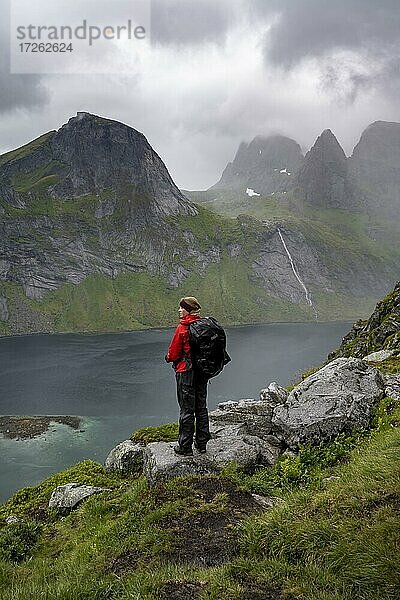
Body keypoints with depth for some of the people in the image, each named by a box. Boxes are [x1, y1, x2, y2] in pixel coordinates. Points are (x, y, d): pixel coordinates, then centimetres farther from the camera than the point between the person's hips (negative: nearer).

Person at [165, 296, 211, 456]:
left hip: (186, 372, -6)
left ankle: (185, 447, 11)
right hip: (202, 371, 6)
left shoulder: (182, 328, -17)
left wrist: (168, 358, 10)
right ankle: (202, 444, 25)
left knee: (186, 409, 2)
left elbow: (173, 354, -12)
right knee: (201, 407, 15)